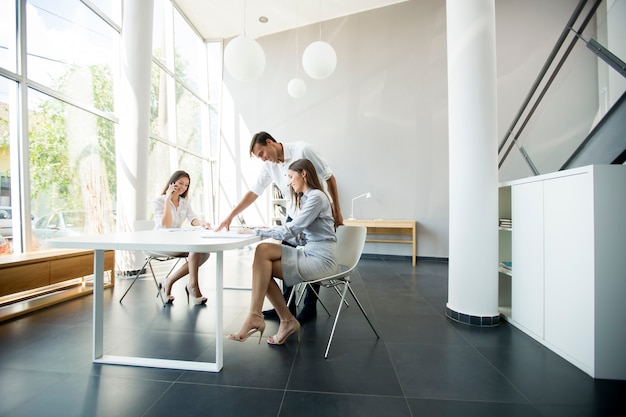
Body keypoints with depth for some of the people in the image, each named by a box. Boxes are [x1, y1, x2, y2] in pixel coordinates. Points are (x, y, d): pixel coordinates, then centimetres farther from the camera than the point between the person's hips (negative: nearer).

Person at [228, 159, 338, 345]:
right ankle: (287, 320, -5)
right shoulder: (305, 198, 19)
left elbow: (291, 230, -19)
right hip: (309, 254, 8)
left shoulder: (316, 197, -10)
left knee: (263, 252, -16)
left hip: (321, 259, -8)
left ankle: (255, 316, -7)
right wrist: (269, 231, 4)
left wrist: (256, 231, -13)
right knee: (263, 249, -12)